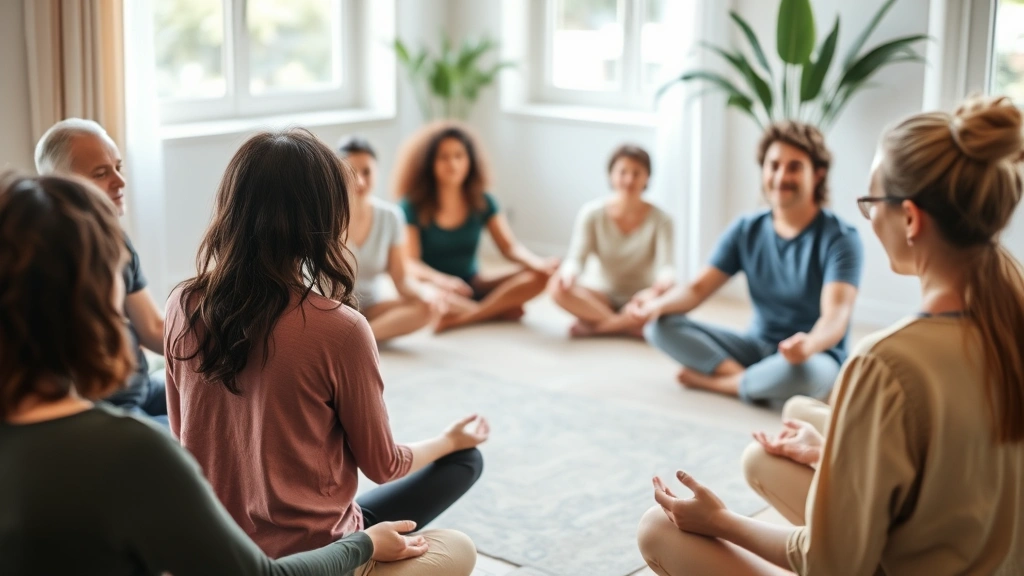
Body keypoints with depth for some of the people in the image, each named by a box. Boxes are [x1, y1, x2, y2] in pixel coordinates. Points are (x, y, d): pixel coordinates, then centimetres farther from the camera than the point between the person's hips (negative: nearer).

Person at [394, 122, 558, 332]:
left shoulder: (482, 202, 4)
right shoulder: (413, 206, -7)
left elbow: (509, 246, -2)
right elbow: (410, 262, -15)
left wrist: (535, 262, -25)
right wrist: (441, 280, -37)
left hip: (472, 285, 4)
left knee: (541, 275, -18)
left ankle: (466, 316, -29)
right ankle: (500, 309, -22)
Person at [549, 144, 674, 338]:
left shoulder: (660, 220, -9)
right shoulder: (592, 213, -7)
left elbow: (666, 268, -18)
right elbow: (576, 258, -13)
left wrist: (657, 289, -43)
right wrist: (568, 274, -39)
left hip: (639, 299, -1)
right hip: (603, 294, 1)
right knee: (557, 286, -29)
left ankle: (593, 324, -23)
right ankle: (630, 326, -27)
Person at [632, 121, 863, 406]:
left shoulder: (840, 239, -15)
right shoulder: (747, 230, 2)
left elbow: (836, 315, -28)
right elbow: (698, 288, -1)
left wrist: (810, 344, -53)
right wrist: (658, 304, -25)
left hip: (817, 358, -5)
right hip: (756, 347, 5)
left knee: (804, 371, -42)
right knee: (660, 325, -13)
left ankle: (710, 379, -16)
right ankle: (755, 382, -23)